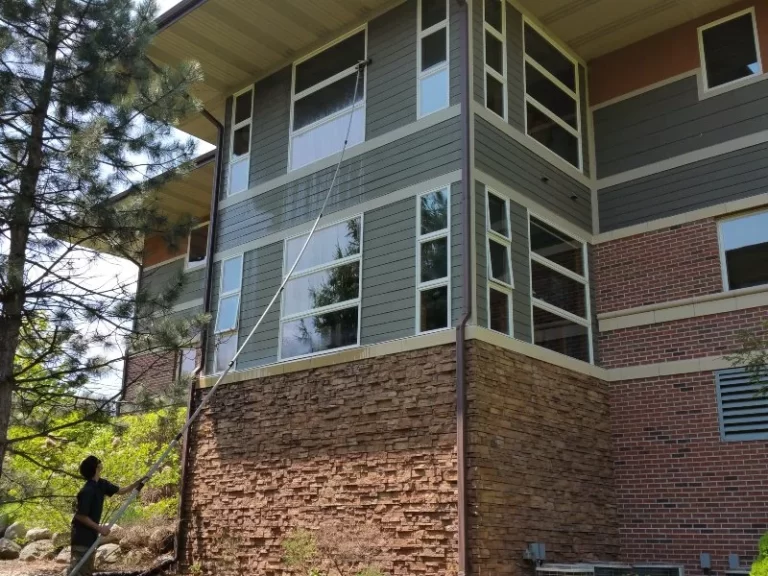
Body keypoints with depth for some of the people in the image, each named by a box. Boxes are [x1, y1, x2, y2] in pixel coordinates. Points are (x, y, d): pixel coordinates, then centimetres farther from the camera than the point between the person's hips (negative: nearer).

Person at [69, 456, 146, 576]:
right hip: (82, 534, -10)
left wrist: (137, 483, 2)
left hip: (91, 533, 10)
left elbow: (120, 490, 14)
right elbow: (81, 516, -23)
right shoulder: (87, 491, -24)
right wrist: (100, 528, -20)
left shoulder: (101, 484, 2)